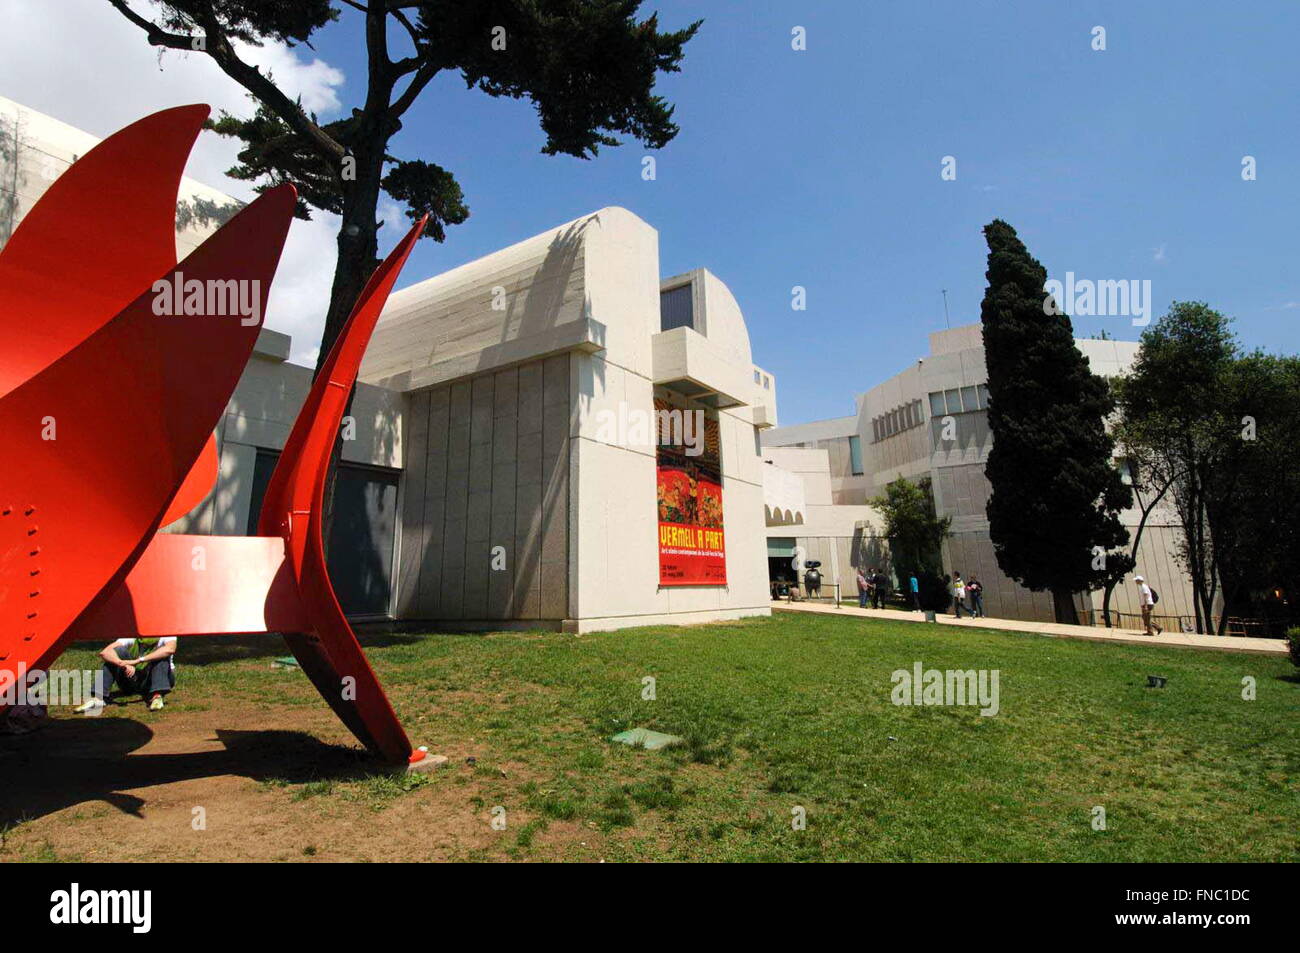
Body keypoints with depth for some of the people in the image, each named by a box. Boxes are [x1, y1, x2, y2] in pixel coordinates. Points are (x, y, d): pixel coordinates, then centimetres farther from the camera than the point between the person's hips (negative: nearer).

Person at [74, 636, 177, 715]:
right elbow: (104, 652, -23)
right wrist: (123, 664, -41)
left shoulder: (166, 636, -16)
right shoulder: (132, 637, -10)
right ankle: (98, 698, -24)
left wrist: (138, 660, -41)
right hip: (132, 680, 3)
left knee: (162, 654, -29)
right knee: (119, 651, -18)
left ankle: (157, 696, -35)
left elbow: (170, 649, -40)